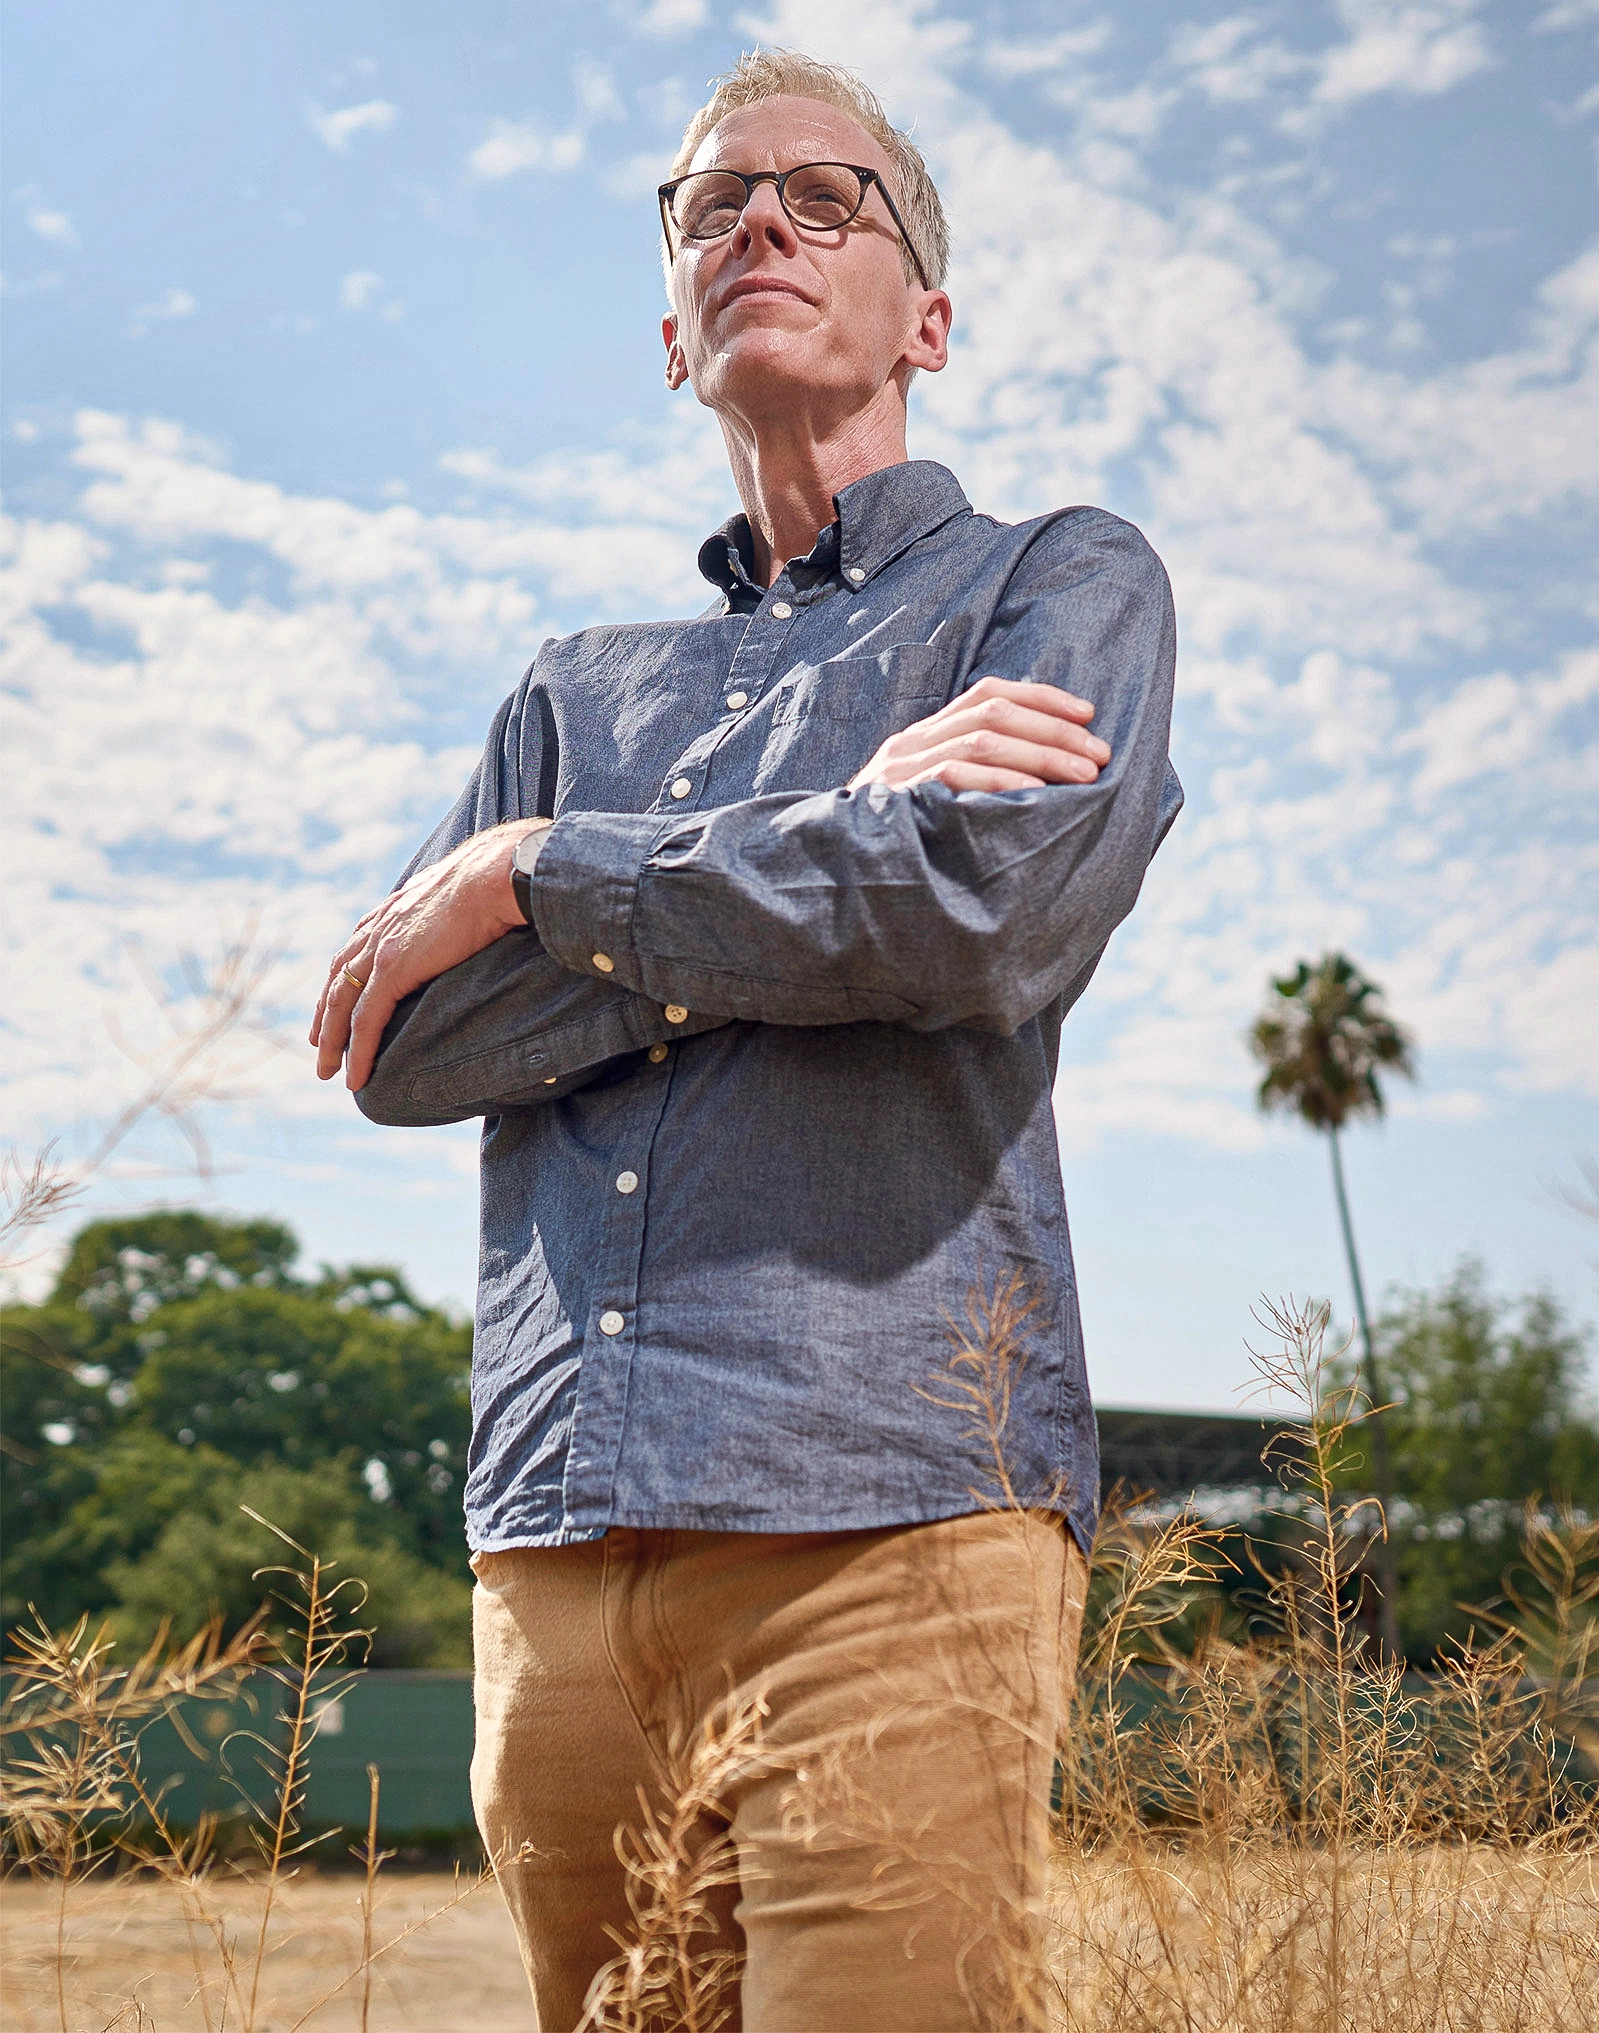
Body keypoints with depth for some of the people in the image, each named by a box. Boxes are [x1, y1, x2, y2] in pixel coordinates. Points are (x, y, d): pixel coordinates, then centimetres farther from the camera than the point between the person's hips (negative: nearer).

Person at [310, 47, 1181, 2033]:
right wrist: (834, 836, -7)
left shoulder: (1063, 581, 10)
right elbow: (402, 1043, 5)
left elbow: (993, 906, -12)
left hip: (885, 1512, -4)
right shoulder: (579, 691, 21)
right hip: (554, 1536, 5)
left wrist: (533, 880, -2)